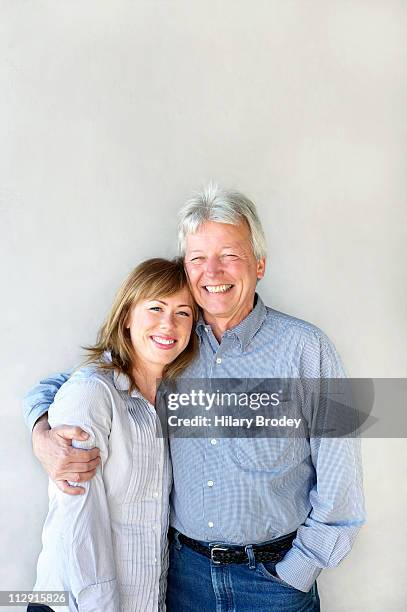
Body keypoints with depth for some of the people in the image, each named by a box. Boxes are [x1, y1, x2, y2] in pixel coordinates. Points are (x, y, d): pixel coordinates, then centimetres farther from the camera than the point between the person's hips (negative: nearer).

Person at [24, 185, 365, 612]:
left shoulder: (305, 347, -13)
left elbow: (339, 485, -9)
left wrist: (293, 573, -8)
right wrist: (43, 436, -16)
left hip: (274, 575, -2)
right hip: (185, 569, 3)